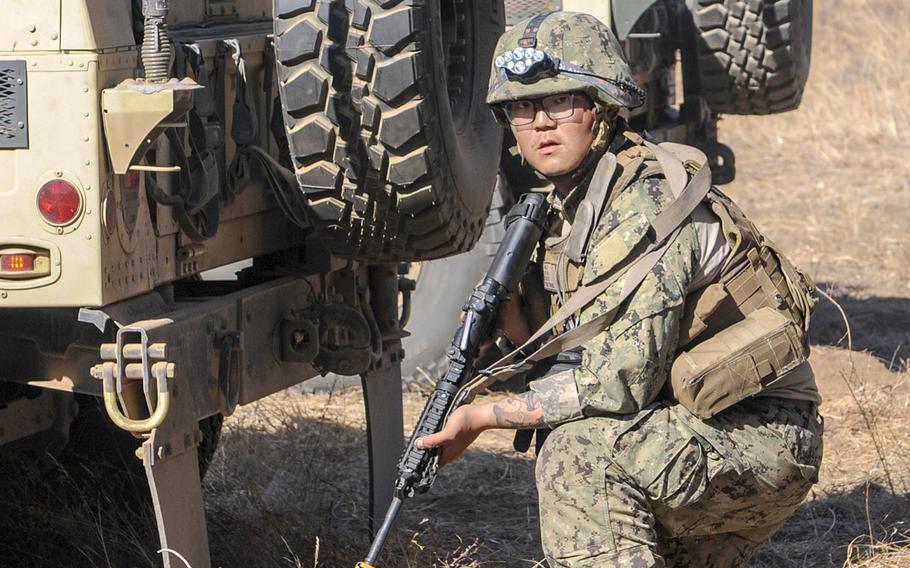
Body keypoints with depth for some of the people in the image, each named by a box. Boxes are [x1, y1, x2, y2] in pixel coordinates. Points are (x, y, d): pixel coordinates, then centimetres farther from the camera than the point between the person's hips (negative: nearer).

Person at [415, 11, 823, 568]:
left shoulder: (648, 203, -21)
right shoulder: (570, 205, 7)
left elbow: (621, 381, -27)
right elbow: (582, 360, 10)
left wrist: (484, 417, -21)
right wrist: (518, 327, -10)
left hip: (762, 435, -10)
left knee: (581, 452, -30)